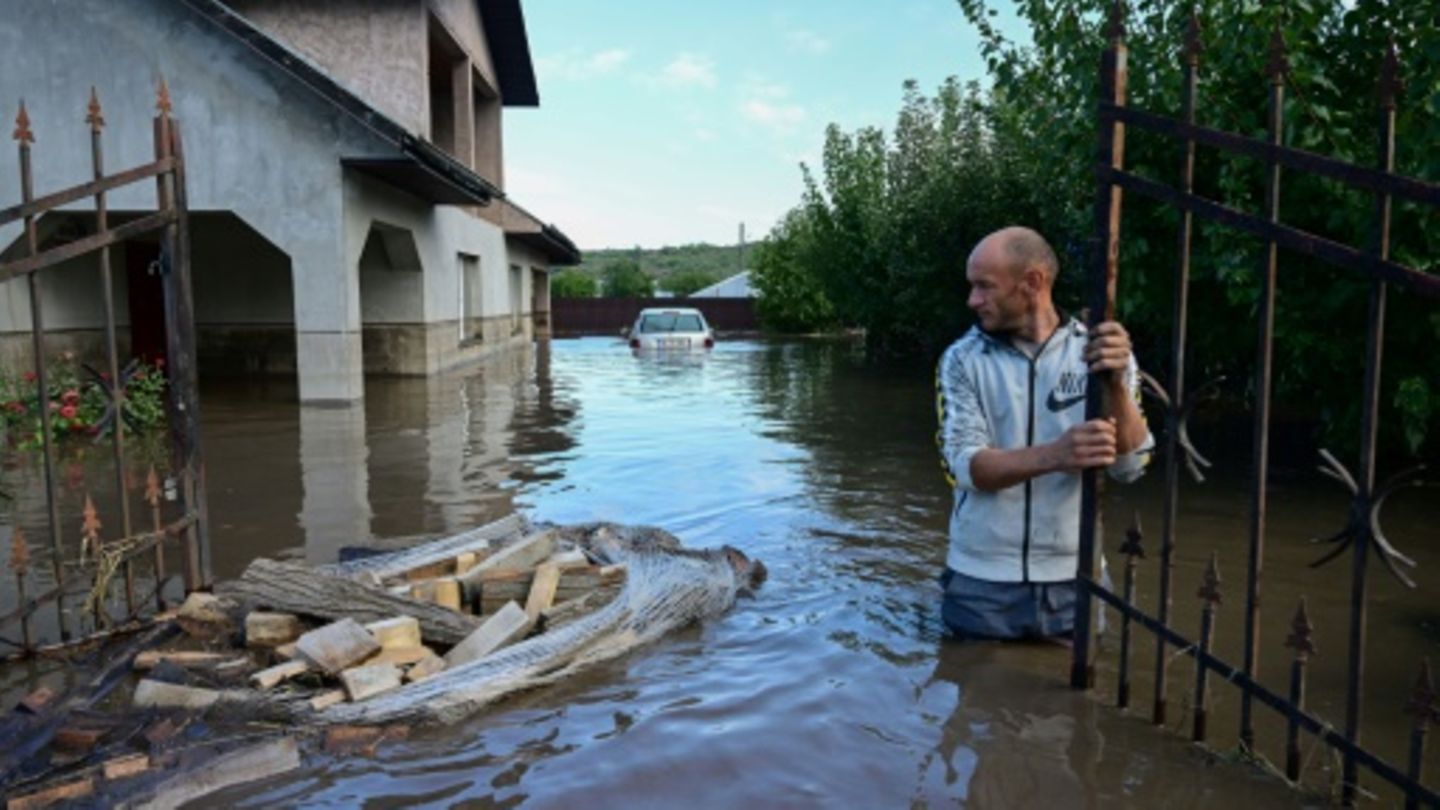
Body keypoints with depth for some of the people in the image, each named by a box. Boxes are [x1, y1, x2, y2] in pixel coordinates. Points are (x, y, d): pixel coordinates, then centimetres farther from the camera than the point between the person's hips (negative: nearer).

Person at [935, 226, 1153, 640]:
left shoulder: (1100, 353, -3)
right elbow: (964, 466, -16)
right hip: (981, 581, 0)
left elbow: (1129, 466, -11)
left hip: (1072, 579, 1)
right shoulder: (963, 359, -5)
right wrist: (1054, 455, -33)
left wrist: (1115, 384, -27)